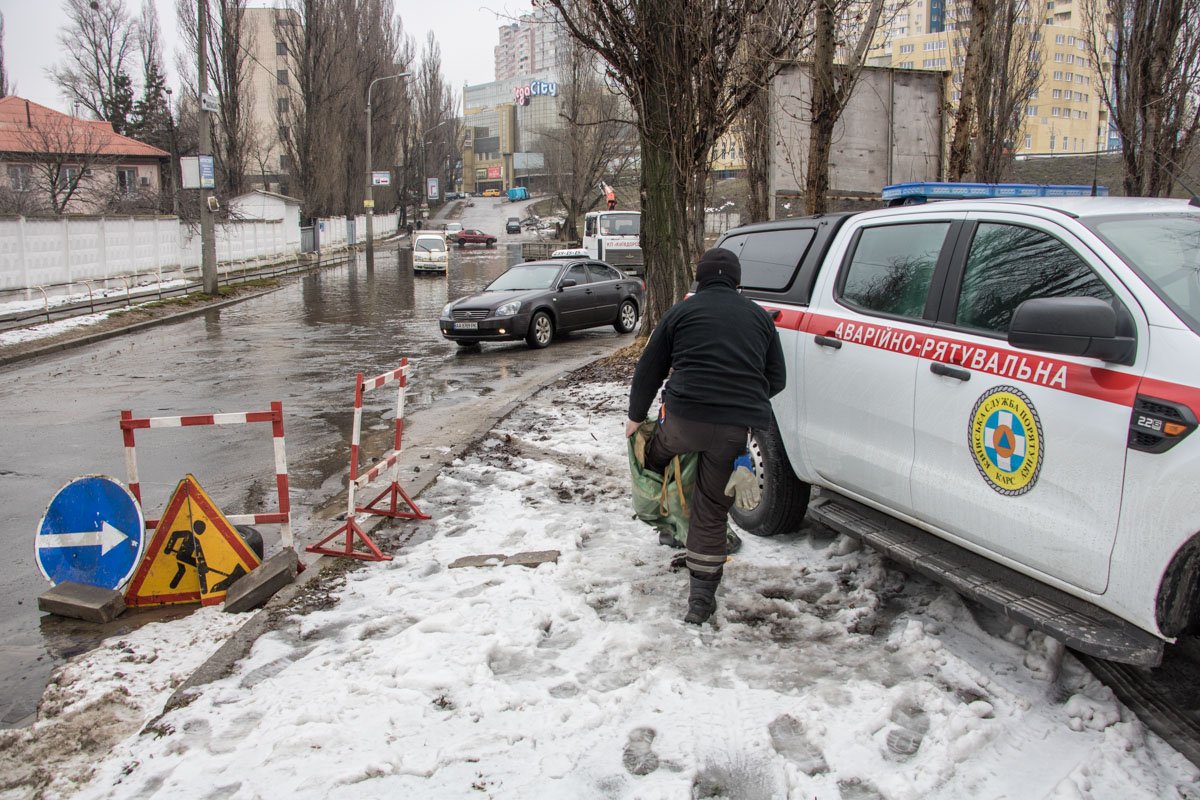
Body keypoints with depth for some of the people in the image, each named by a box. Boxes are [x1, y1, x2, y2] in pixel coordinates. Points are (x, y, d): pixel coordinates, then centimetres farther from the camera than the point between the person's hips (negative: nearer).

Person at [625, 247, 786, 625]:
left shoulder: (682, 311, 9)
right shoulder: (758, 316, 17)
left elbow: (649, 370, 11)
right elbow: (777, 378, 19)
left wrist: (636, 416, 22)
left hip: (686, 415, -2)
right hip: (739, 427, 3)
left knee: (658, 451, 31)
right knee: (712, 511, 10)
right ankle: (701, 598, 14)